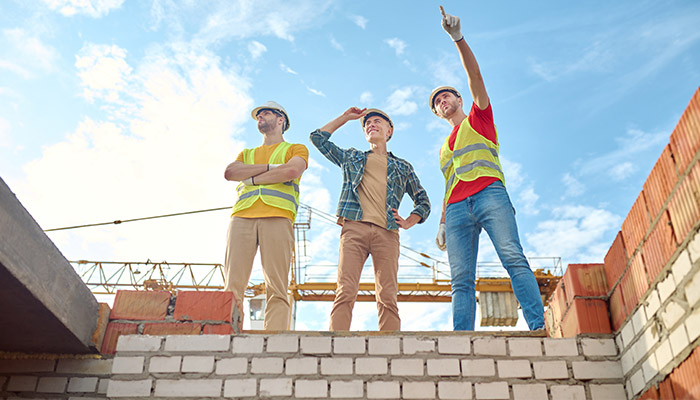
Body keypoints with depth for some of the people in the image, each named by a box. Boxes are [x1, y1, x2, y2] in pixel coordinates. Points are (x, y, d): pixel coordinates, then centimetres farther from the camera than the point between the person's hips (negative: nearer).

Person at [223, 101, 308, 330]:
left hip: (277, 218, -3)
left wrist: (251, 179, 5)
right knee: (232, 286, -12)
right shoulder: (247, 154, 34)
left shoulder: (296, 149, 22)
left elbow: (292, 170, -2)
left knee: (277, 289, -14)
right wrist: (270, 167, 3)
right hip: (242, 216, 4)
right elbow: (229, 173, 11)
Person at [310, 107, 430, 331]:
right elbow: (318, 138, 31)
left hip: (386, 232, 0)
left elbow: (423, 202, 27)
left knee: (388, 298, -11)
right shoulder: (351, 157, 29)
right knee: (345, 293, -16)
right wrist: (345, 117, 33)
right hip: (354, 228, 0)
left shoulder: (403, 167, 27)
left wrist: (409, 222, 8)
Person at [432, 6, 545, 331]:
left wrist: (458, 38, -1)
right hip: (457, 208, 4)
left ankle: (539, 327, -30)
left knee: (513, 258, -22)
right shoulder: (444, 147, 36)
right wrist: (442, 224, 14)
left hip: (489, 194, -4)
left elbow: (475, 75, 10)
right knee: (461, 279, -11)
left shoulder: (479, 117, 25)